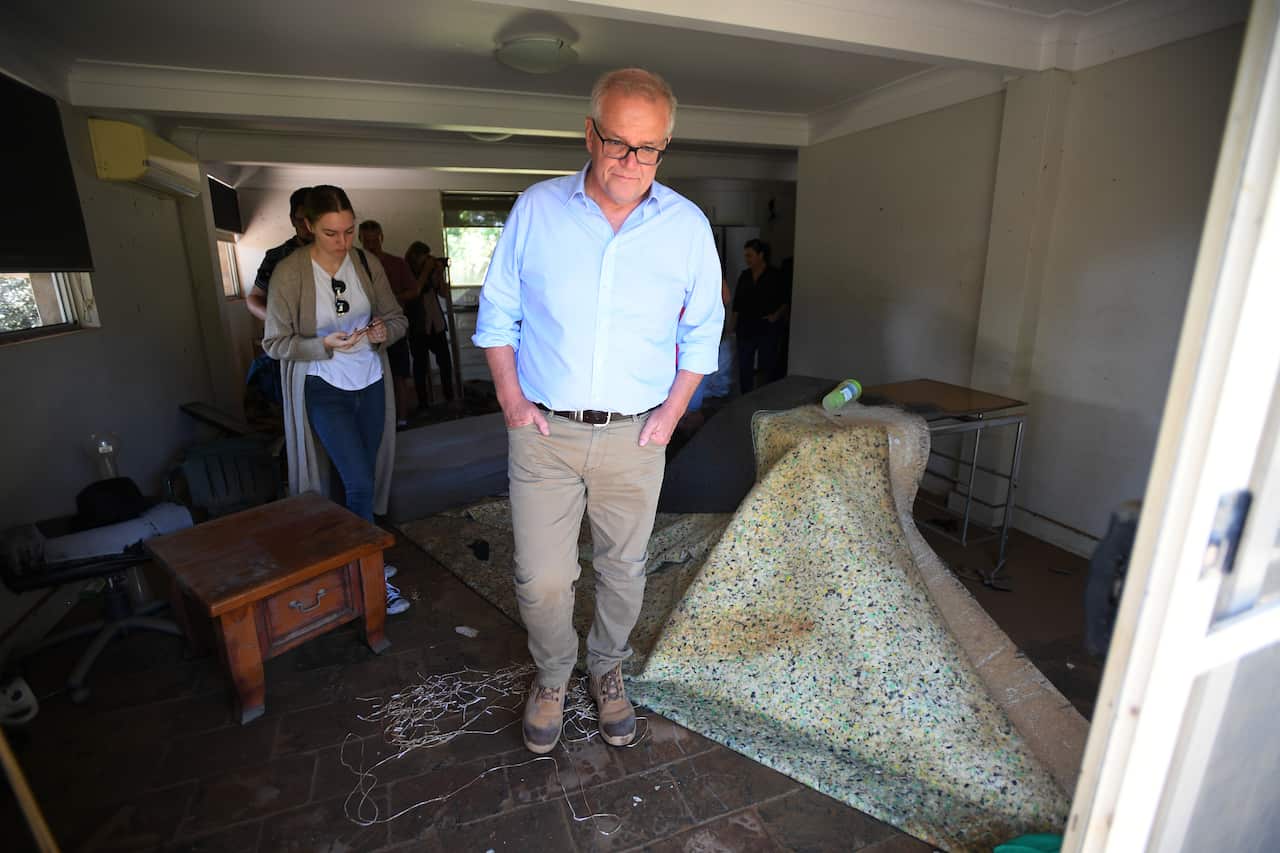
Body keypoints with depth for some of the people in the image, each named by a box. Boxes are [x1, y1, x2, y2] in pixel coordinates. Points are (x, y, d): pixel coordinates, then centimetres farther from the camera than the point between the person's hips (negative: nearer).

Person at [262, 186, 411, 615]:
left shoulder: (367, 263, -1)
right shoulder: (289, 272, -11)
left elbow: (397, 318, 6)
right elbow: (275, 342, -8)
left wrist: (384, 330, -17)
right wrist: (325, 345, -24)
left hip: (370, 384, 4)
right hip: (324, 390, -4)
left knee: (364, 479, 12)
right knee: (359, 483, -11)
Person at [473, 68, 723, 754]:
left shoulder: (688, 226, 0)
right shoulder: (536, 210, -1)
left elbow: (703, 330, 9)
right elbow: (496, 312, 7)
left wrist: (672, 410, 0)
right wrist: (510, 397, -3)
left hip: (634, 436, 1)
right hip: (542, 430, 0)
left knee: (623, 570, 15)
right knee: (541, 579, 5)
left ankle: (606, 669, 43)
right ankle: (551, 676, 36)